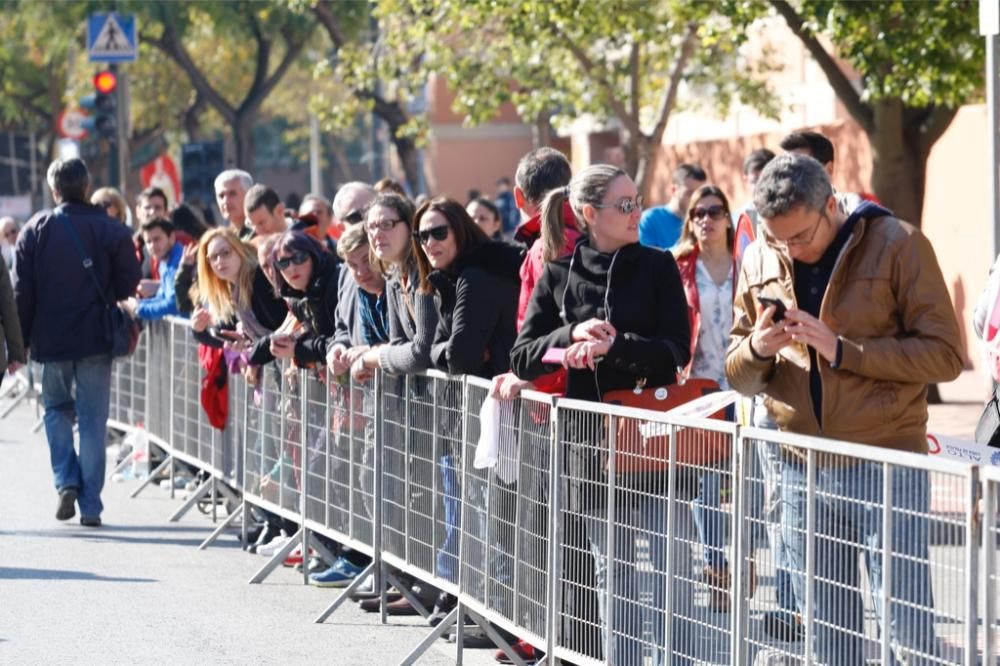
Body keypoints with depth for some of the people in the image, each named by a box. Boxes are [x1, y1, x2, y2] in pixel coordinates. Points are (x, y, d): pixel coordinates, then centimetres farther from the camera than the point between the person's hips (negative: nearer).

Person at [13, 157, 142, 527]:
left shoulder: (35, 230, -3)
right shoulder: (111, 230, -5)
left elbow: (22, 291, -3)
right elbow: (128, 285, -5)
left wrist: (20, 341, 4)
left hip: (51, 340, 1)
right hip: (96, 340, -1)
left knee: (57, 410, 19)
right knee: (92, 420, 5)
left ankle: (66, 482, 0)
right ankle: (90, 505, 2)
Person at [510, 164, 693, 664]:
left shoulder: (657, 267, 1)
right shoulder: (558, 276, 5)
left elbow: (676, 350, -7)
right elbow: (521, 359, 1)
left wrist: (612, 346, -21)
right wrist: (571, 334, -16)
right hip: (591, 444, 2)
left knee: (671, 573, -7)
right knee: (612, 575, 9)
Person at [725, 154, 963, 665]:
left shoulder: (898, 246, -7)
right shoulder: (758, 263, 6)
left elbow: (944, 354, -11)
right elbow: (739, 377, 13)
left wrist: (842, 350, -19)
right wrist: (756, 349, -11)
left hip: (886, 468, -4)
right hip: (801, 470, 5)